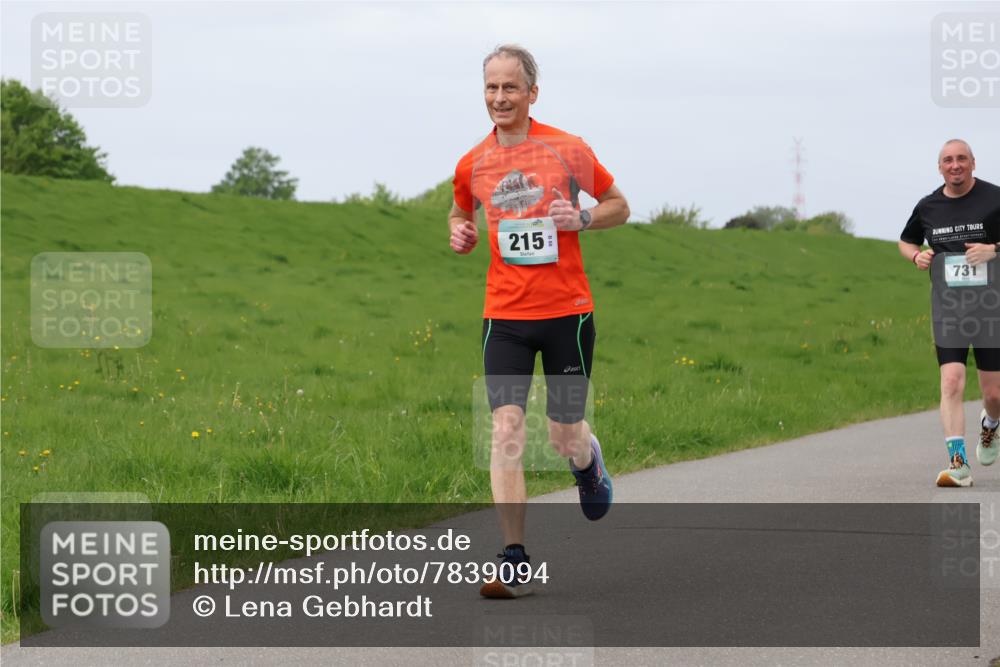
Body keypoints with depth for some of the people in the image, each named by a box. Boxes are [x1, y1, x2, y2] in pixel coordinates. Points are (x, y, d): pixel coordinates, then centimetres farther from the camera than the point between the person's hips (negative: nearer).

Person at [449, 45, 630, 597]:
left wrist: (582, 218, -12)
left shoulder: (568, 151, -3)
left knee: (565, 436, 4)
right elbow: (460, 213, 25)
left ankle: (588, 463, 45)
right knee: (506, 428, -13)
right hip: (504, 315, 1)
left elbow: (619, 207, 8)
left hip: (567, 312, -1)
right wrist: (459, 233, 1)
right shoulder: (472, 165, 5)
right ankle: (515, 564, -12)